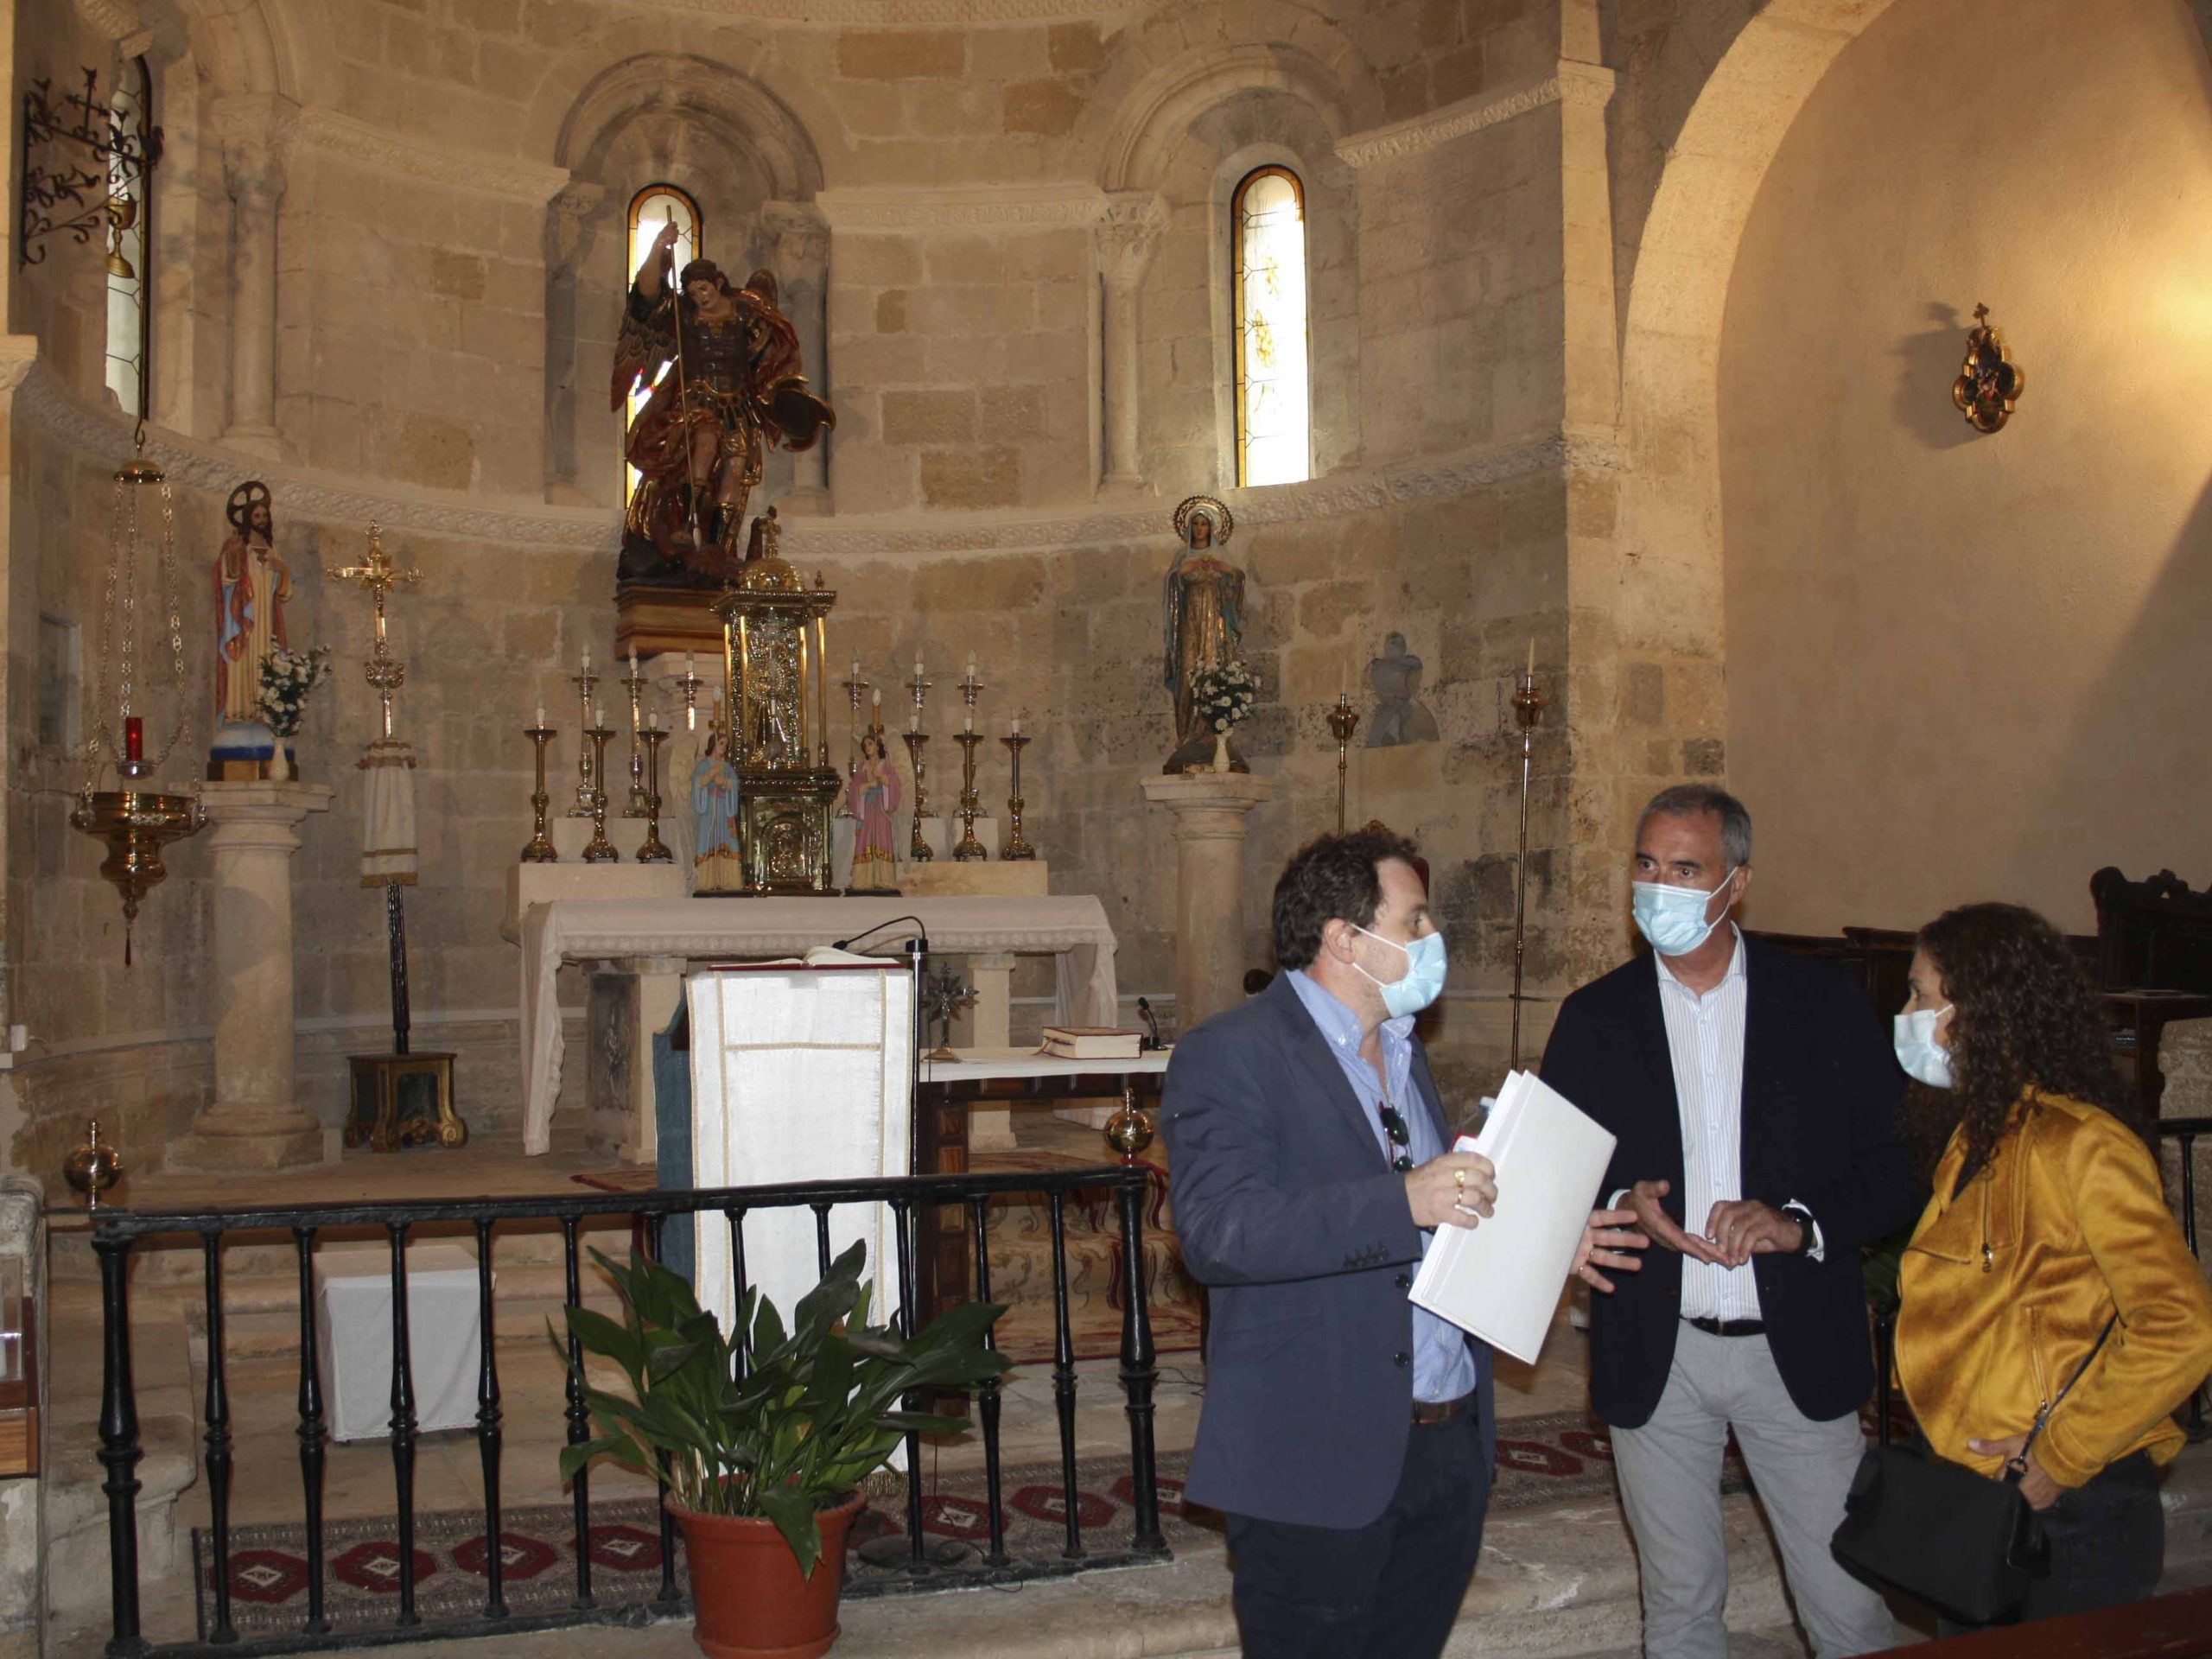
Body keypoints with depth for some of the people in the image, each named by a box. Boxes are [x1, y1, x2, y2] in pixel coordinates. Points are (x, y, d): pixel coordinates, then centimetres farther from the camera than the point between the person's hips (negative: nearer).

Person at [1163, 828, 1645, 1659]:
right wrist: (1404, 1203, -32)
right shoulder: (1230, 1055, -12)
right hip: (1319, 1465, -8)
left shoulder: (1402, 1053, 17)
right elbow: (1217, 1235, -26)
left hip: (1450, 1448, 8)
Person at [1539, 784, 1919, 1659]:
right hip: (1654, 1354, 1)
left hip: (1796, 1349, -1)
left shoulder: (1825, 1002, 0)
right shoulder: (1594, 1018, 4)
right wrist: (1621, 1206, -14)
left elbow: (1896, 1167, -1)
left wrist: (1798, 1222, -18)